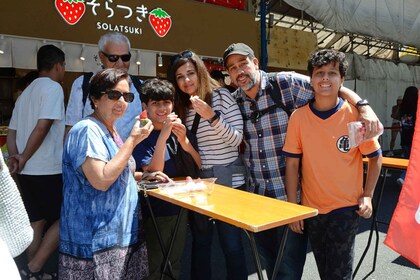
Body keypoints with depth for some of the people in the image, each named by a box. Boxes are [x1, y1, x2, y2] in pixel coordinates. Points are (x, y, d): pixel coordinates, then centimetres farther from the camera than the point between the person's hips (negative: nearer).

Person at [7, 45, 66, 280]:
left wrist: (15, 157, 0)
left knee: (36, 222, 14)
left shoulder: (26, 93, 18)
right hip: (49, 170, -8)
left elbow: (12, 132, 14)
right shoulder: (53, 87, -9)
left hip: (28, 171, 8)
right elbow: (42, 128, -20)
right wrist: (24, 158, -11)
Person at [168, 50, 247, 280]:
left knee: (231, 243, 0)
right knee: (200, 241, 16)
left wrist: (212, 116, -24)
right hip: (197, 180, 5)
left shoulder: (221, 95, -6)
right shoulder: (181, 106, 9)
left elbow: (236, 140, -12)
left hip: (226, 178, -5)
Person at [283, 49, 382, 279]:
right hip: (311, 209, 2)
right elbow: (292, 163, -2)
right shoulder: (298, 117, -6)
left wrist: (367, 195, -7)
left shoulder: (355, 114, -9)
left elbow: (375, 157, 1)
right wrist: (292, 207, -3)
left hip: (346, 209, -2)